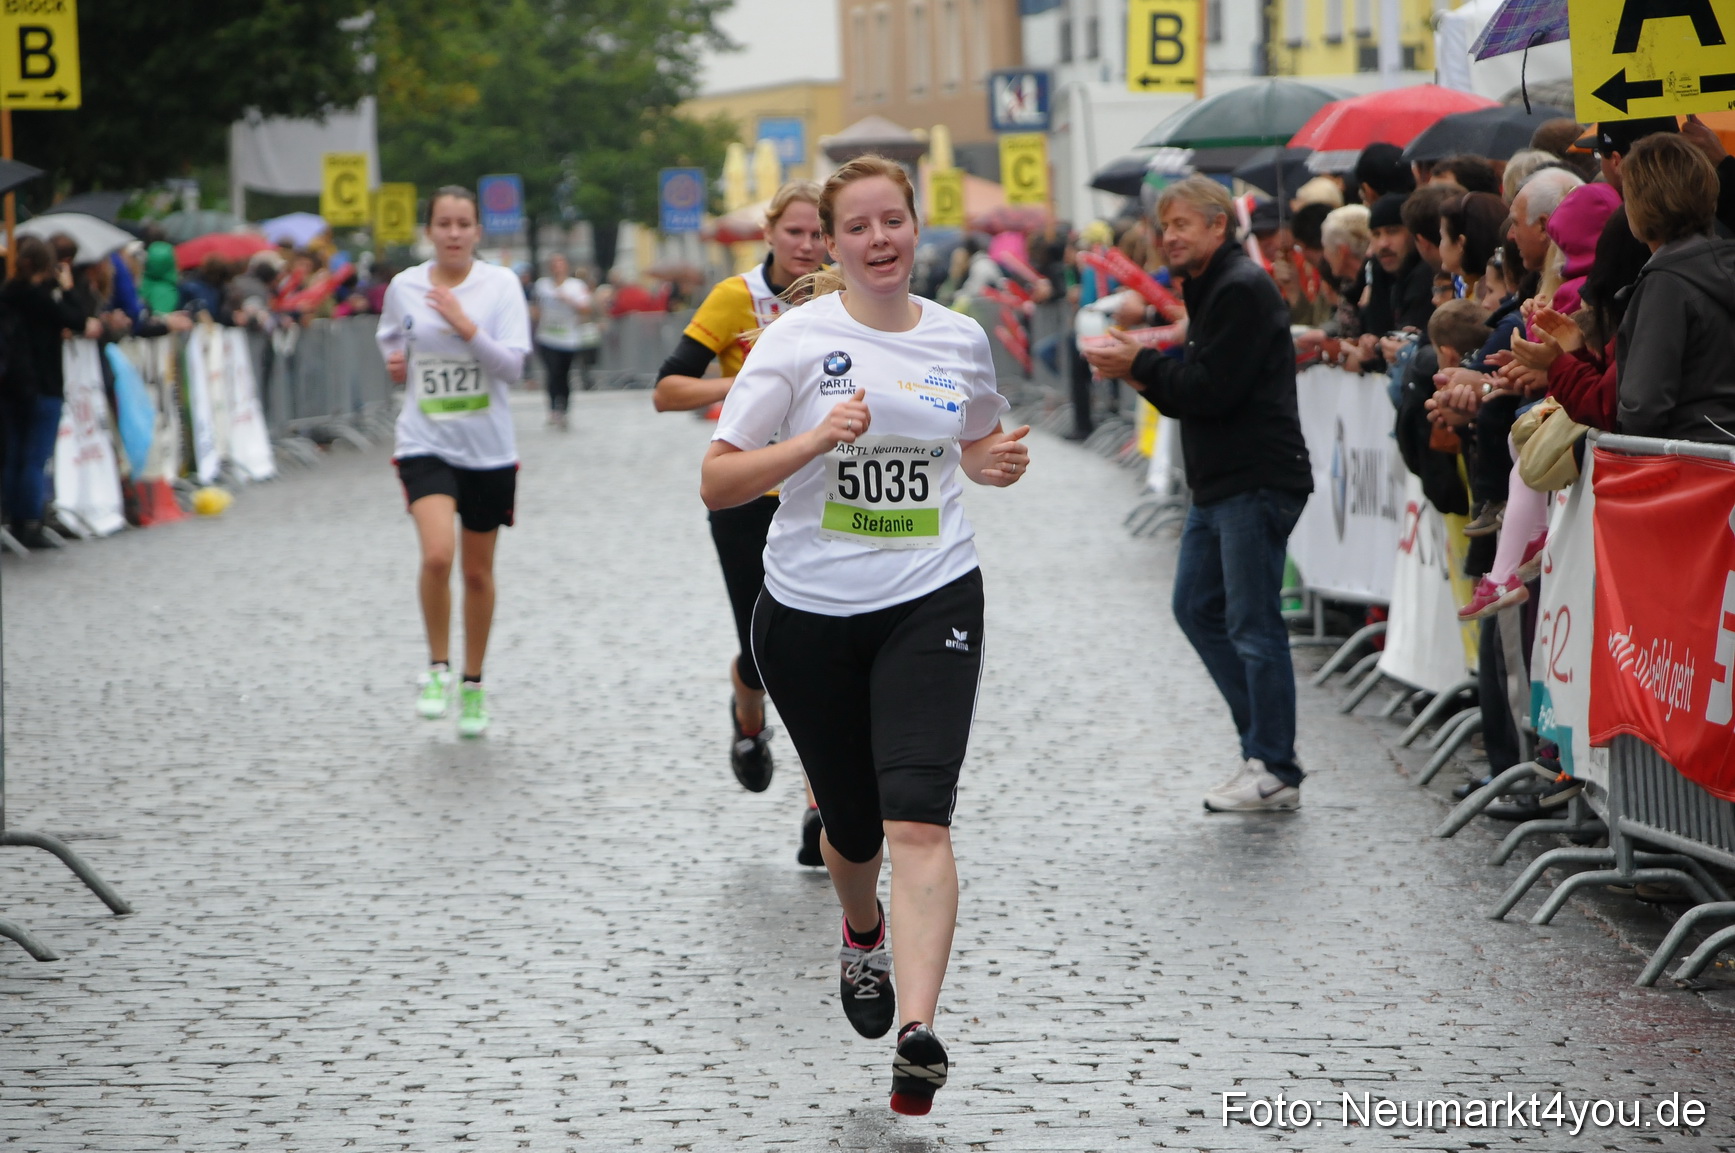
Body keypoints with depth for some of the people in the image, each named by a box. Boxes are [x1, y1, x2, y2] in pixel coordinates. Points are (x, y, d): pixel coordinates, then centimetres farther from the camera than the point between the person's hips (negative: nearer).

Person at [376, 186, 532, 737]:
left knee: (478, 571, 11)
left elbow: (513, 364, -11)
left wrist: (467, 328, -24)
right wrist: (394, 363, 1)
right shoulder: (403, 287, 1)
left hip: (488, 448, 0)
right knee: (437, 554, -22)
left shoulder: (501, 284, -4)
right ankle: (437, 668, -3)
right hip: (426, 442, 0)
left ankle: (473, 685, 27)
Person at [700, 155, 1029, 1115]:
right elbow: (717, 483, -9)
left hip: (932, 602, 0)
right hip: (810, 612, 0)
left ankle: (917, 1032, -26)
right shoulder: (798, 337, -6)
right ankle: (863, 937, 48)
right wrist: (816, 440, -24)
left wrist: (1001, 464, 2)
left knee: (917, 817, -18)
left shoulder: (961, 340, 5)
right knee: (853, 825, 13)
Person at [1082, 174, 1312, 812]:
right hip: (1219, 483, 11)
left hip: (1256, 483, -11)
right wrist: (1145, 374, 1)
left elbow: (1212, 390, -20)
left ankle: (1274, 771, 0)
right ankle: (1264, 741, 20)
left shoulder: (1242, 291, -14)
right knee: (1197, 608, 14)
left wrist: (1141, 366, -10)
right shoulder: (1209, 289, 18)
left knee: (1253, 626, -6)